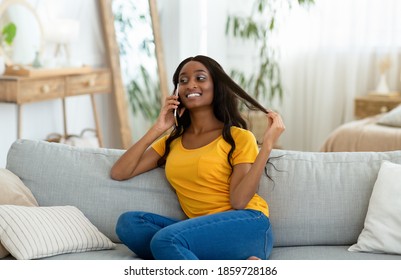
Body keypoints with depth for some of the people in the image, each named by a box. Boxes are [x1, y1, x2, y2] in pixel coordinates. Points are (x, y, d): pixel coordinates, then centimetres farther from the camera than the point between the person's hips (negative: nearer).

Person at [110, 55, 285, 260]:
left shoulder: (238, 137, 5)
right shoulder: (171, 141, 21)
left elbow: (239, 201, -9)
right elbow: (118, 173, 9)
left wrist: (268, 144, -13)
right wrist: (156, 130, 8)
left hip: (246, 227, -6)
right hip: (204, 232, 6)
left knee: (165, 240, -31)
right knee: (128, 222, -20)